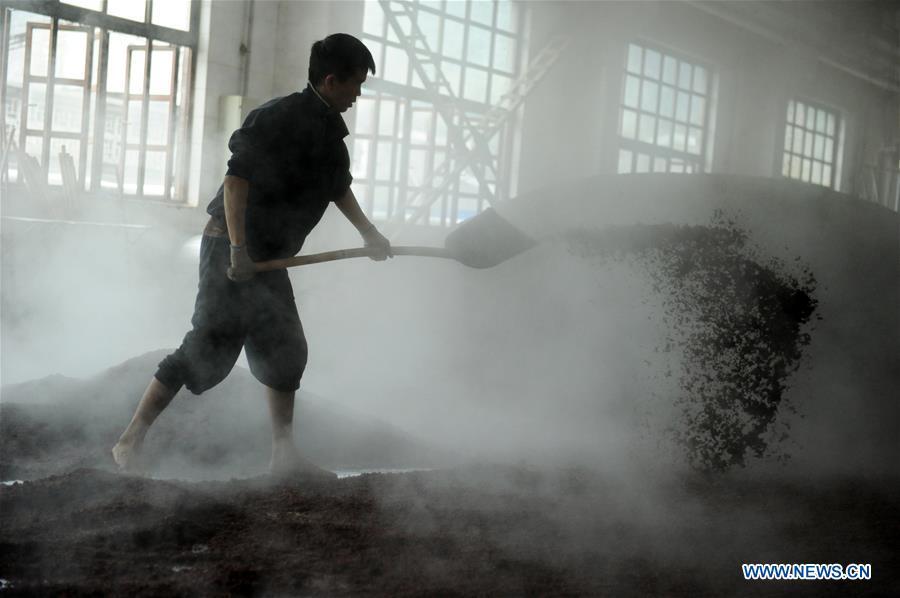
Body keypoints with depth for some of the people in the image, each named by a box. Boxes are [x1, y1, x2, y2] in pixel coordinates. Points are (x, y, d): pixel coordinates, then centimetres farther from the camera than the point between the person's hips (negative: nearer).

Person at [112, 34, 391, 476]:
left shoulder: (330, 129, 13)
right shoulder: (281, 118, -17)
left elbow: (338, 187, 30)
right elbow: (237, 178, -24)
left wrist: (368, 232, 27)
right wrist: (238, 249, -29)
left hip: (266, 257, 10)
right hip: (232, 249, -10)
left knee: (285, 351, 10)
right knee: (210, 347, -11)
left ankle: (284, 456, 19)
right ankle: (129, 444, -3)